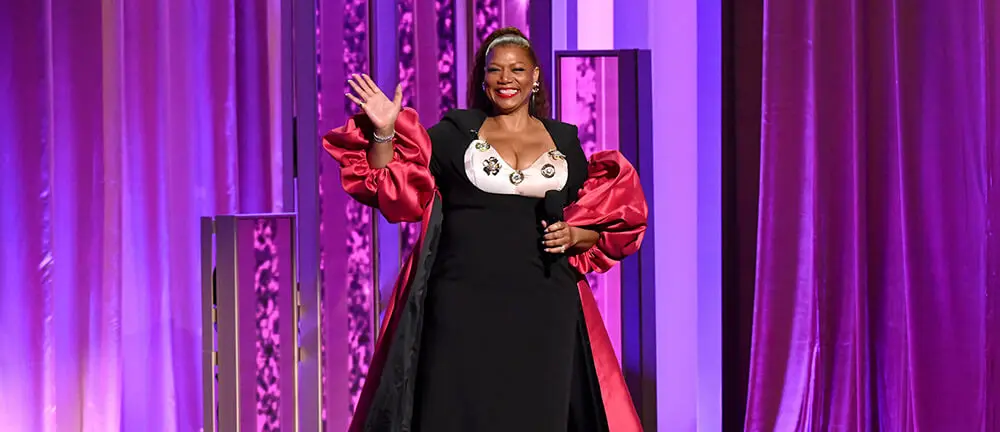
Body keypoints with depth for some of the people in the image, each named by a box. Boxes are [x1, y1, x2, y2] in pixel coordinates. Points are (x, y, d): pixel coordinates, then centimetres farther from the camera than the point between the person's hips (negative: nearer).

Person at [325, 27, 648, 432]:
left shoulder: (564, 141, 12)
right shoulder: (455, 132, 6)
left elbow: (601, 219, 16)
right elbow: (393, 187, 2)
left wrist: (574, 237, -3)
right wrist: (384, 132, -12)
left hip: (544, 307, 2)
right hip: (464, 303, -2)